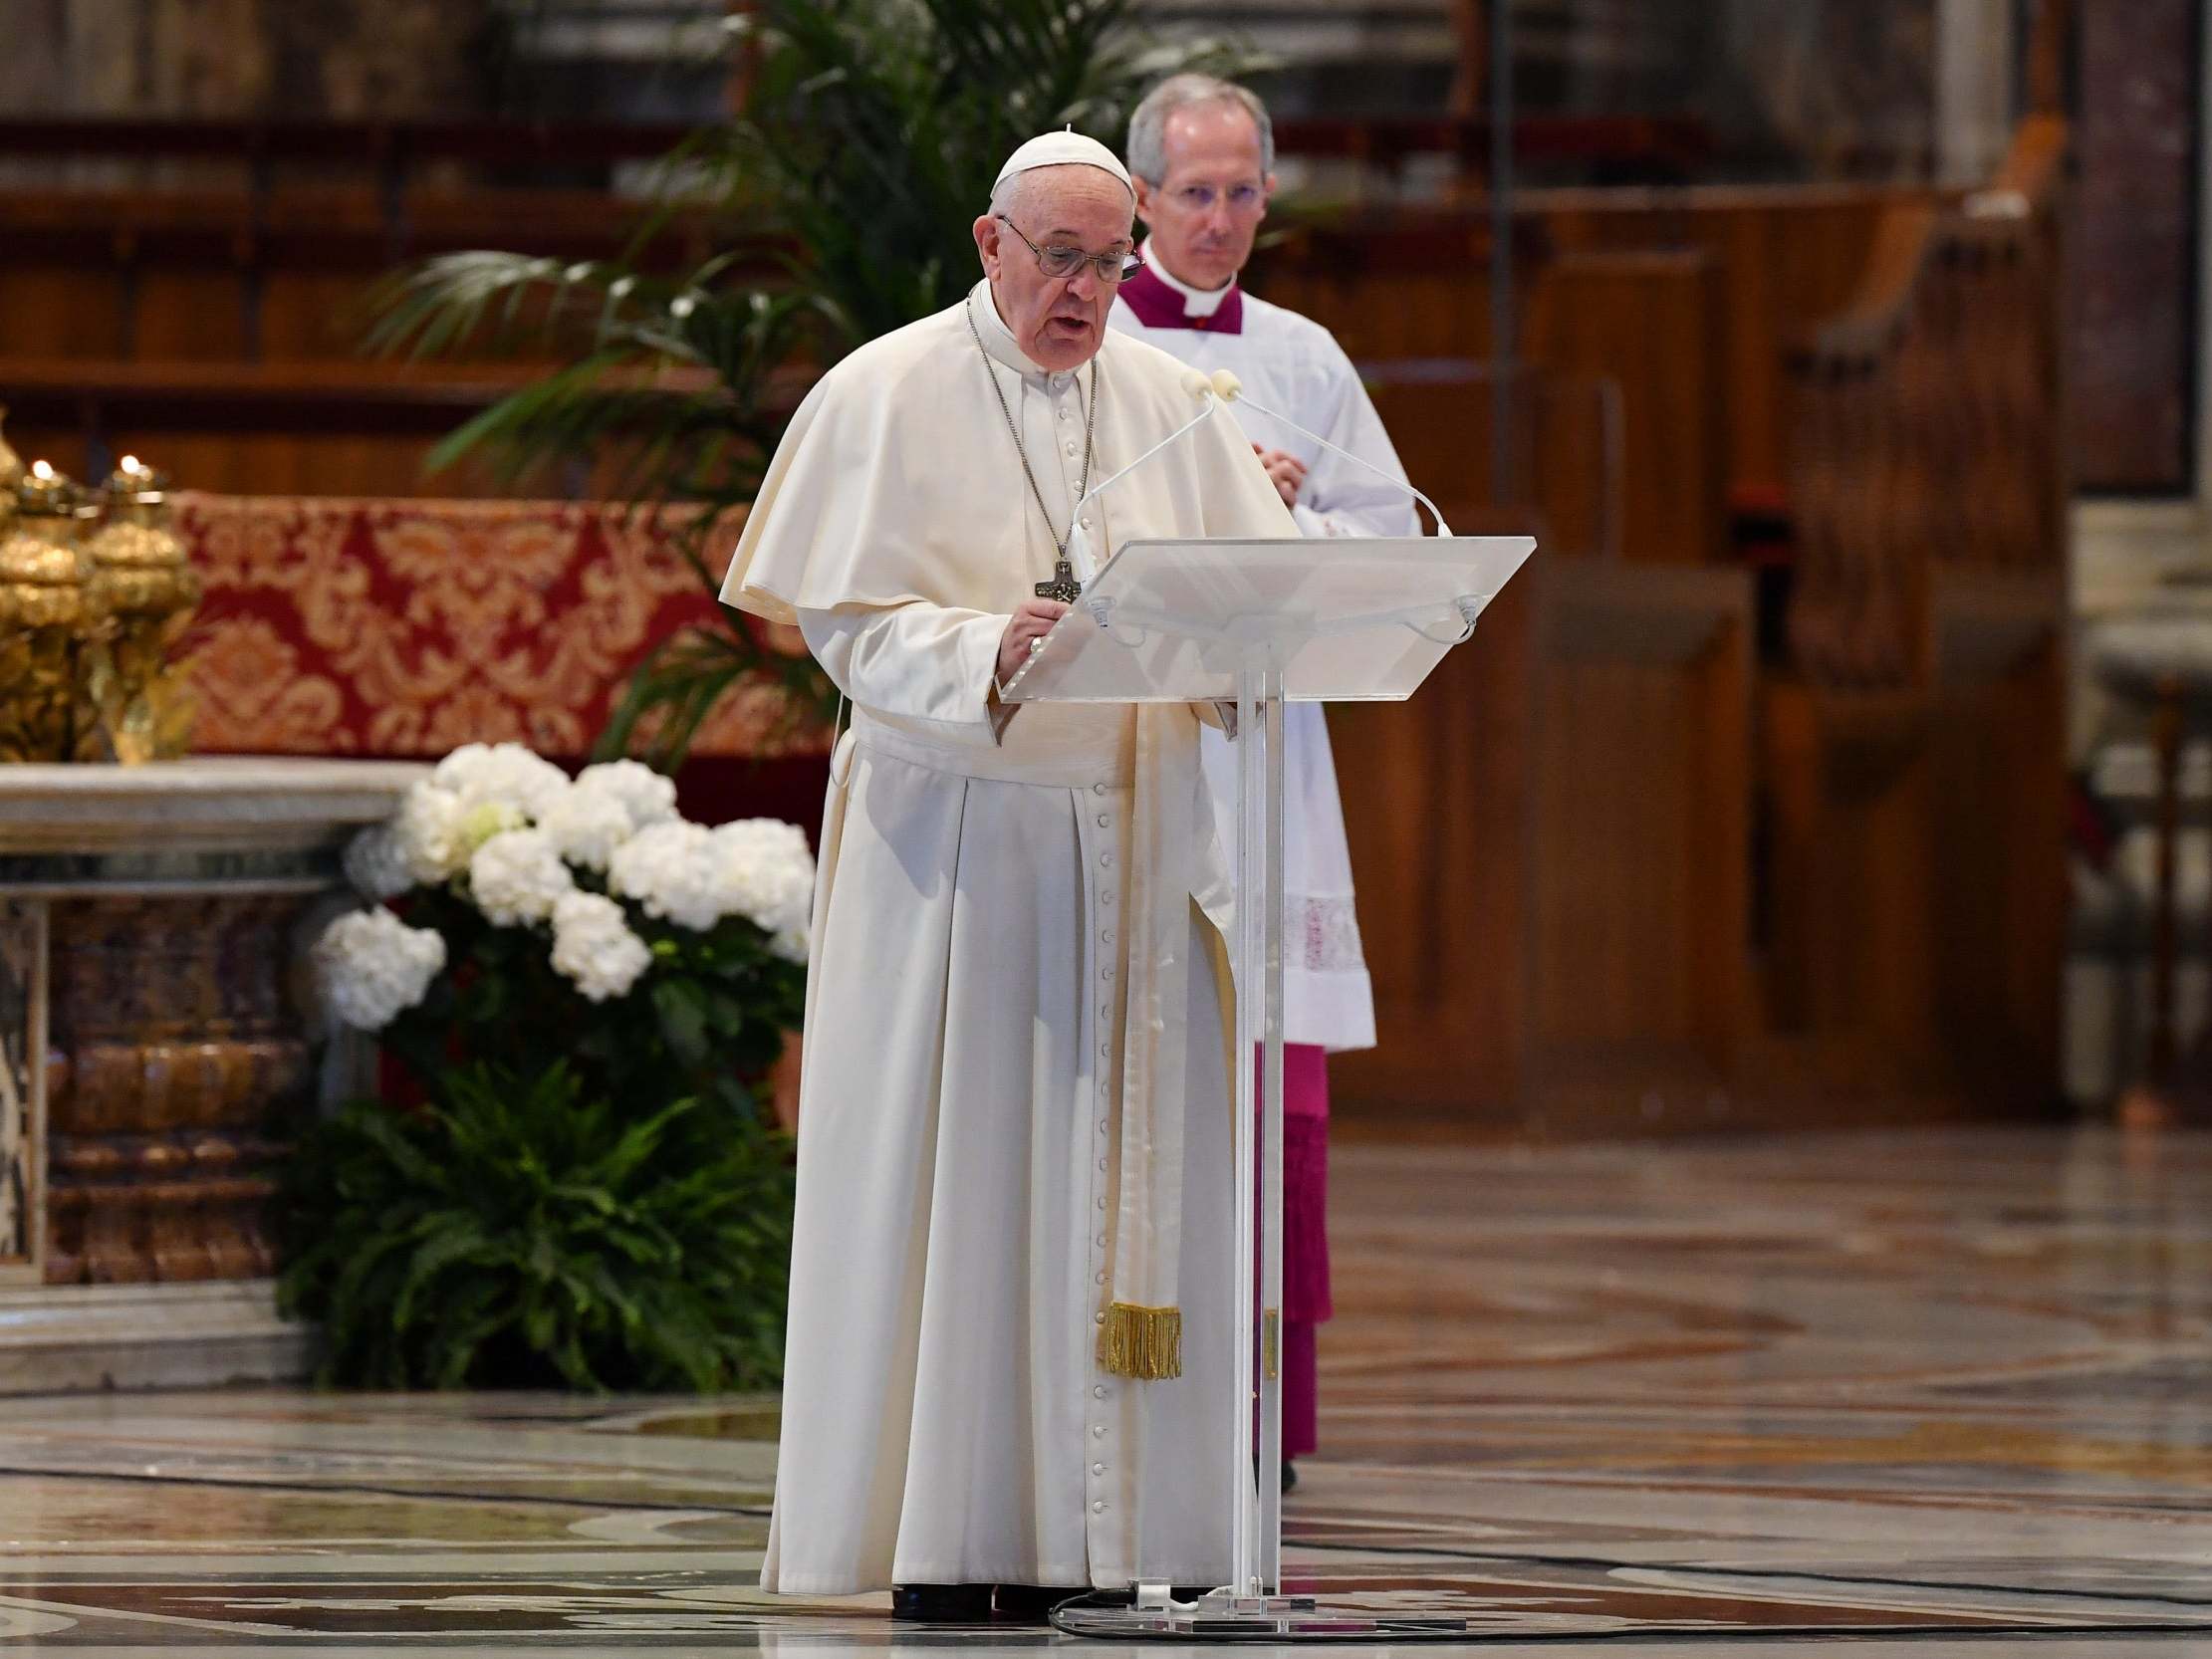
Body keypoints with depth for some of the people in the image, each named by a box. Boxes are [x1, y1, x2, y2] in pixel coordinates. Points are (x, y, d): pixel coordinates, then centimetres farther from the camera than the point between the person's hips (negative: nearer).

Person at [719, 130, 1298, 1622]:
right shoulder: (890, 398, -1)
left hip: (1134, 842, 5)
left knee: (1126, 1180, 2)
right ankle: (951, 1537, -4)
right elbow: (857, 629, -8)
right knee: (955, 1177, -6)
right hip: (959, 833, -4)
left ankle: (1107, 1518, 5)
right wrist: (993, 653, -27)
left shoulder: (1167, 403, 12)